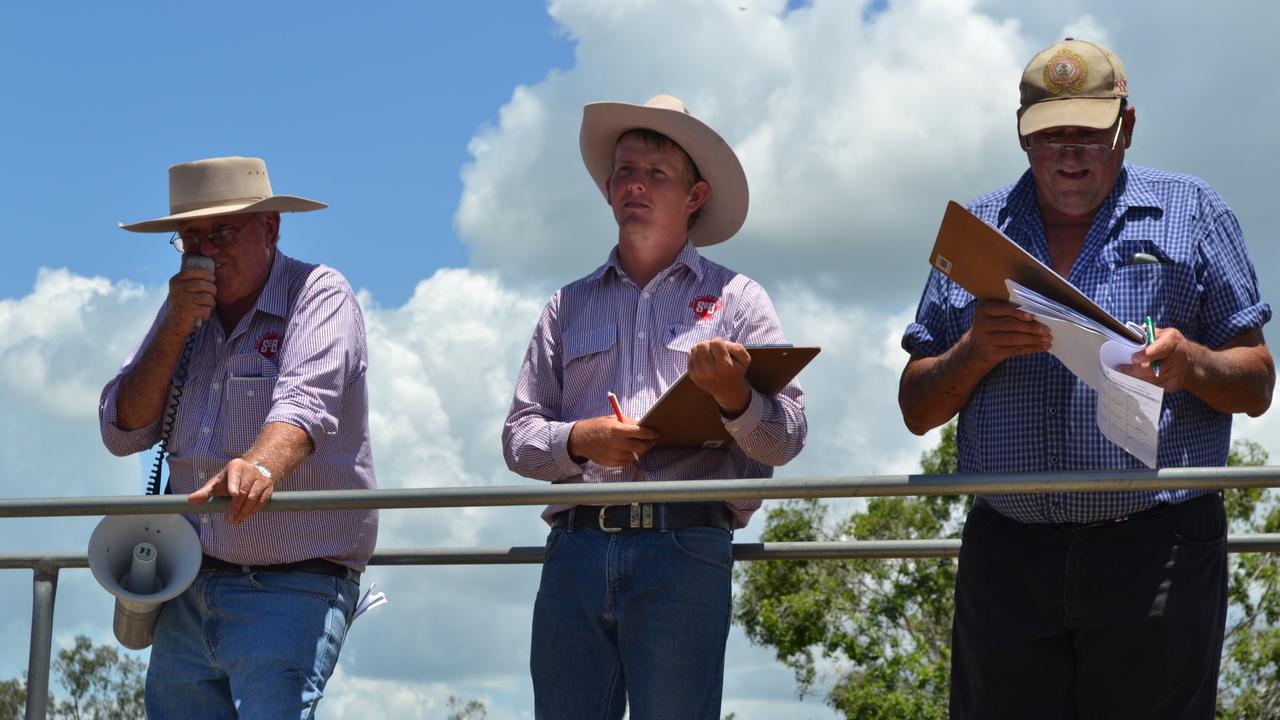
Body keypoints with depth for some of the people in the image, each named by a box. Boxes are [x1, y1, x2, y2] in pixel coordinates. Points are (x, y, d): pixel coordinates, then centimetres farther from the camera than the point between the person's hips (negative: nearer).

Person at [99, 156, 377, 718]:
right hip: (188, 596, 6)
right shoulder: (187, 308, 15)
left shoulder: (318, 294, -4)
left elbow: (304, 402, -24)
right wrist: (175, 328, -4)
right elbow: (123, 432, 8)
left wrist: (259, 466, -45)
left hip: (291, 592, -6)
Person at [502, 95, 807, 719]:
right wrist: (581, 440, -6)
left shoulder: (736, 299, 12)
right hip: (576, 547, 3)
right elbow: (518, 435, 15)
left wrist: (732, 394, -18)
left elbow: (786, 440, 3)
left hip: (683, 552, -2)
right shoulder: (569, 306, 20)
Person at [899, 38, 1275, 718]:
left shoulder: (1191, 211, 9)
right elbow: (917, 409, 12)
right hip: (1006, 555, 2)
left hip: (1156, 554, -2)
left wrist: (1191, 364, -14)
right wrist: (976, 351, -8)